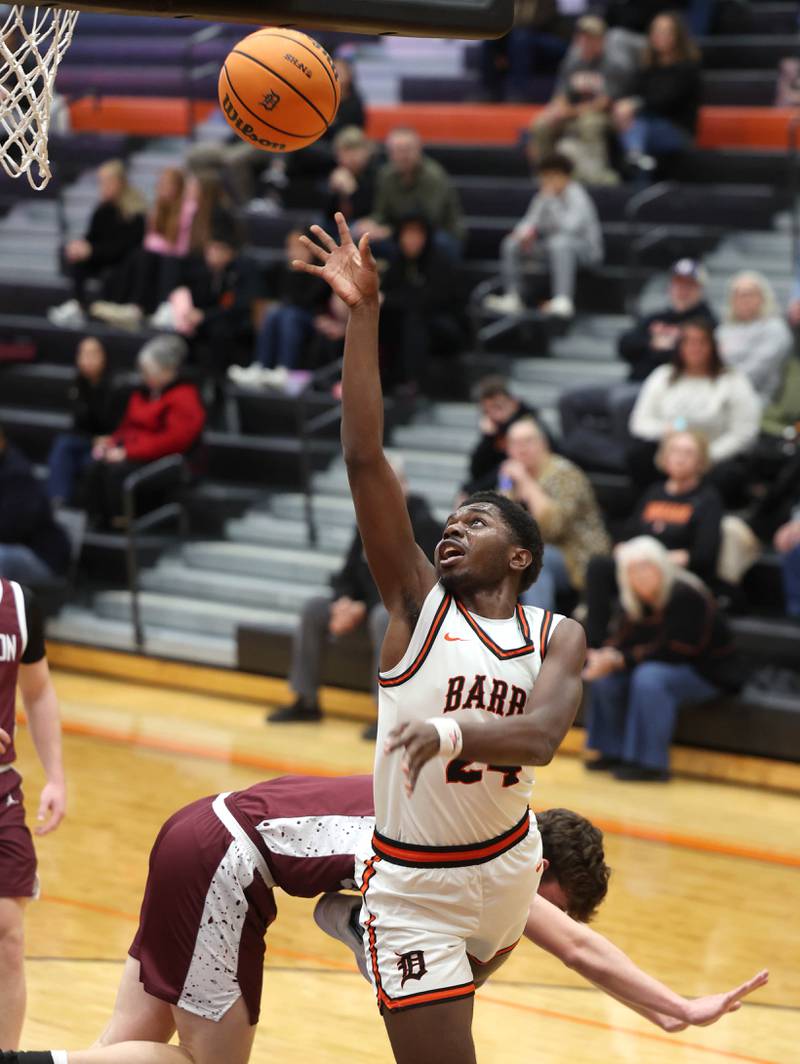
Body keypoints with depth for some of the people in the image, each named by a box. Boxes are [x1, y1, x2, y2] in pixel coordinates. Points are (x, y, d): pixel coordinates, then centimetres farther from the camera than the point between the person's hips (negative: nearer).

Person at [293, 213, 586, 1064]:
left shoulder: (557, 637, -1)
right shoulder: (417, 602, -6)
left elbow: (541, 736, -21)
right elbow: (364, 458, -13)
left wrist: (455, 731, -40)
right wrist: (364, 313, -17)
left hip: (507, 867, 4)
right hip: (412, 888, -3)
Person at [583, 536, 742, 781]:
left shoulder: (686, 595, -24)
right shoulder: (636, 600, 0)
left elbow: (673, 651, -27)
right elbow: (626, 640, 0)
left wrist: (620, 659, -29)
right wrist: (604, 656, -23)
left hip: (709, 674, -8)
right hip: (670, 666, 8)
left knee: (649, 677, -33)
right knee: (604, 676, -7)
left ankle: (650, 763, -27)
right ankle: (614, 751, 3)